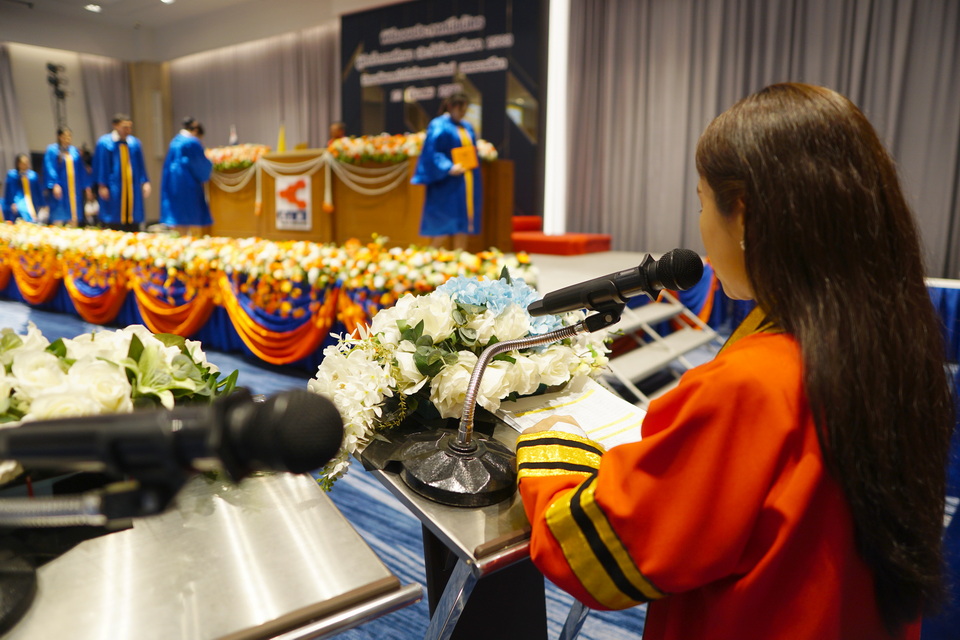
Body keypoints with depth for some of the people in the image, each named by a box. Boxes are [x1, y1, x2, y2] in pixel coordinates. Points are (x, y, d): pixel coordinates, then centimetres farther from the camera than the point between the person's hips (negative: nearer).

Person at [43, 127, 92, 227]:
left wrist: (87, 187, 11)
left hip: (74, 189, 4)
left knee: (74, 218, 4)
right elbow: (50, 169, -9)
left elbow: (82, 170, 14)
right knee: (59, 219, -6)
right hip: (60, 188, -4)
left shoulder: (74, 151, 13)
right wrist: (54, 184, -21)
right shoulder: (52, 150, -1)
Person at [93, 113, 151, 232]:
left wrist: (145, 182, 5)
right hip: (113, 190, -4)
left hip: (132, 189, 4)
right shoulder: (104, 143, -2)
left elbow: (141, 166, 13)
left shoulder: (134, 143, 9)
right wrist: (102, 186, -8)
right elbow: (101, 165, -3)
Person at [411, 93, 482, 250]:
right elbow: (431, 152, -14)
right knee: (444, 228, -8)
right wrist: (448, 168, -25)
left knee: (463, 226, 4)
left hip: (466, 183, 7)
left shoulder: (467, 127, 16)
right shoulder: (439, 126, -6)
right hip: (447, 185, -7)